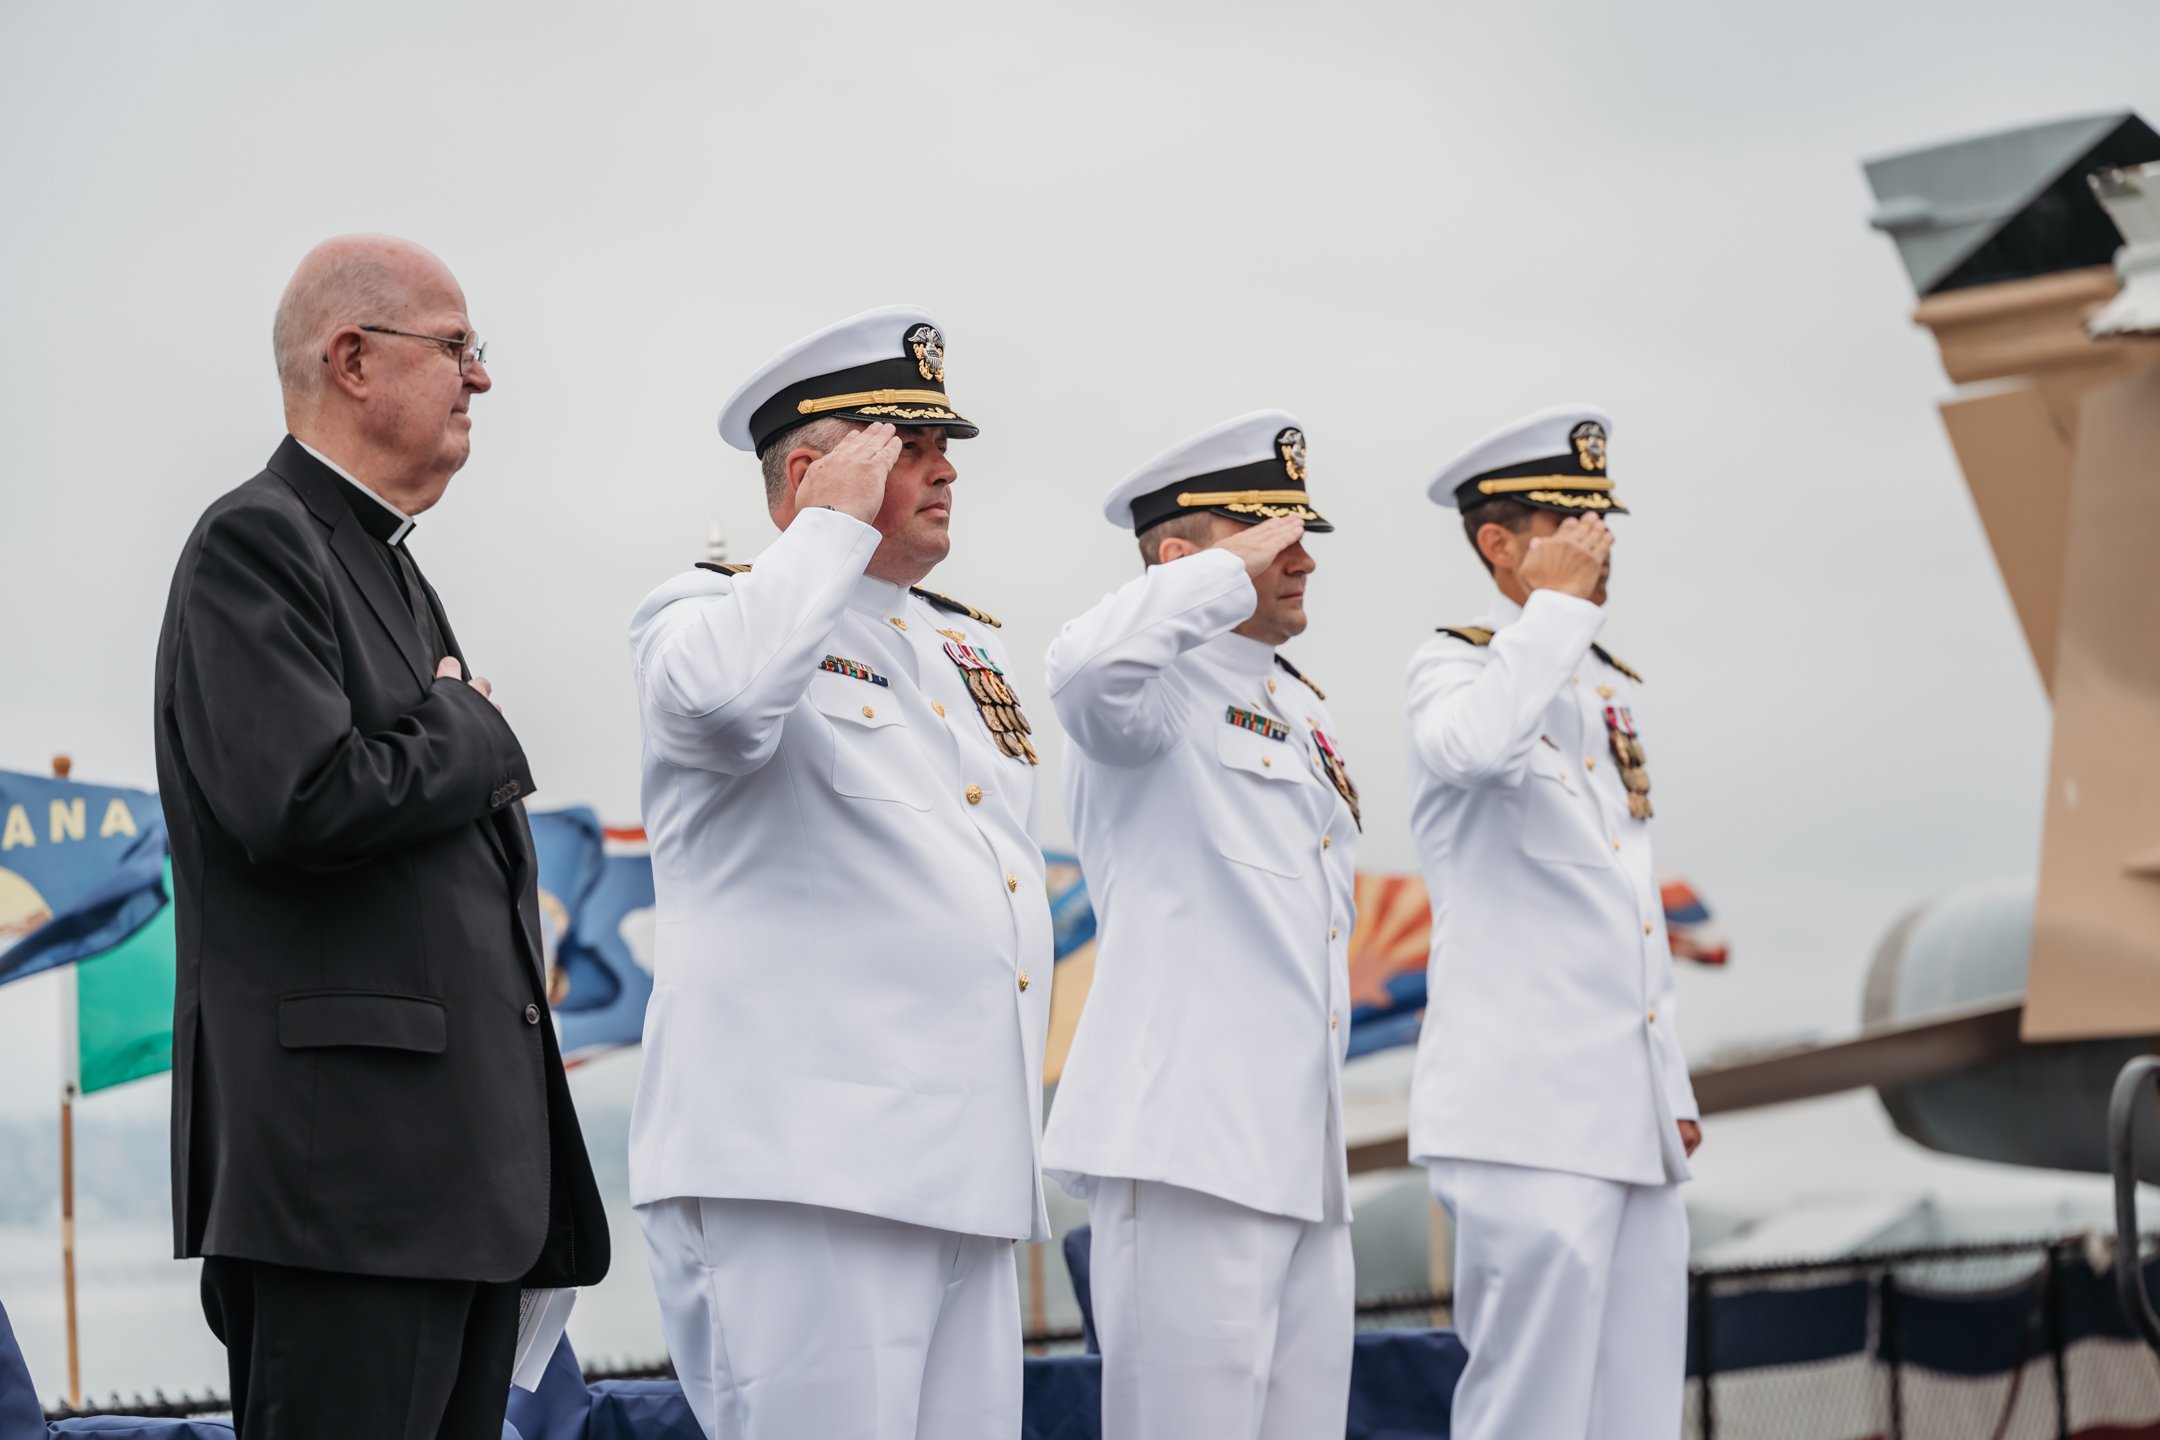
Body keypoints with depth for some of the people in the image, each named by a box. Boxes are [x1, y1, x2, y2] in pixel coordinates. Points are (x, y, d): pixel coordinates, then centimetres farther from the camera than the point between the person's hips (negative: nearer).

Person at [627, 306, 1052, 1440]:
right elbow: (722, 696, -27)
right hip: (802, 1174, -8)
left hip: (967, 1178, 8)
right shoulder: (707, 613, 0)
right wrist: (837, 524, -12)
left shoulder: (967, 644, 23)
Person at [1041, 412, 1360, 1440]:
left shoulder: (1303, 712, 23)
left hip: (1301, 1160, 9)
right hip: (1187, 1146, -9)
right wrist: (1236, 568, -17)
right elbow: (1087, 663, -30)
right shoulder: (1161, 690, -4)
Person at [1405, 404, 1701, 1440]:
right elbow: (1472, 745, -29)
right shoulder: (1454, 666, -2)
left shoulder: (1607, 686, 20)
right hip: (1529, 1113, -8)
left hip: (1632, 1121, 8)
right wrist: (1557, 603, -16)